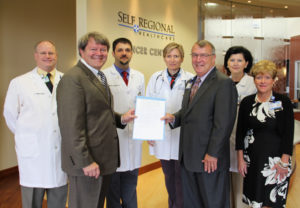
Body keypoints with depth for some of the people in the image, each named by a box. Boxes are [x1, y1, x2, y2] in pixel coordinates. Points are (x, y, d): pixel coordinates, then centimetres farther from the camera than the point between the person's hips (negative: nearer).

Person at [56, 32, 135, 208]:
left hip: (104, 159, 9)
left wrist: (121, 119, 3)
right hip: (86, 162, -9)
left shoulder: (100, 77, 14)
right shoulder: (73, 79, -16)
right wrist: (85, 161, -21)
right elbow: (72, 126, -21)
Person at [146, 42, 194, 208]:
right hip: (162, 135, 3)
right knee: (168, 175, 17)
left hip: (182, 136, -3)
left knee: (180, 177, 4)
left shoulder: (190, 79, -7)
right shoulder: (156, 78, 4)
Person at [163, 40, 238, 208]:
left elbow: (223, 123, -19)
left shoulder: (224, 83, -13)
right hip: (188, 157, 8)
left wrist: (212, 154, -20)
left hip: (210, 160, -8)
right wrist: (174, 118, 1)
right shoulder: (191, 82, 15)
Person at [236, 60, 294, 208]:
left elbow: (288, 134, -5)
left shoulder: (284, 102, -3)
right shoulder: (247, 102, 3)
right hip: (252, 159, 2)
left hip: (276, 158, -2)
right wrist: (241, 159, 2)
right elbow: (240, 132, 5)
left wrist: (284, 162, -10)